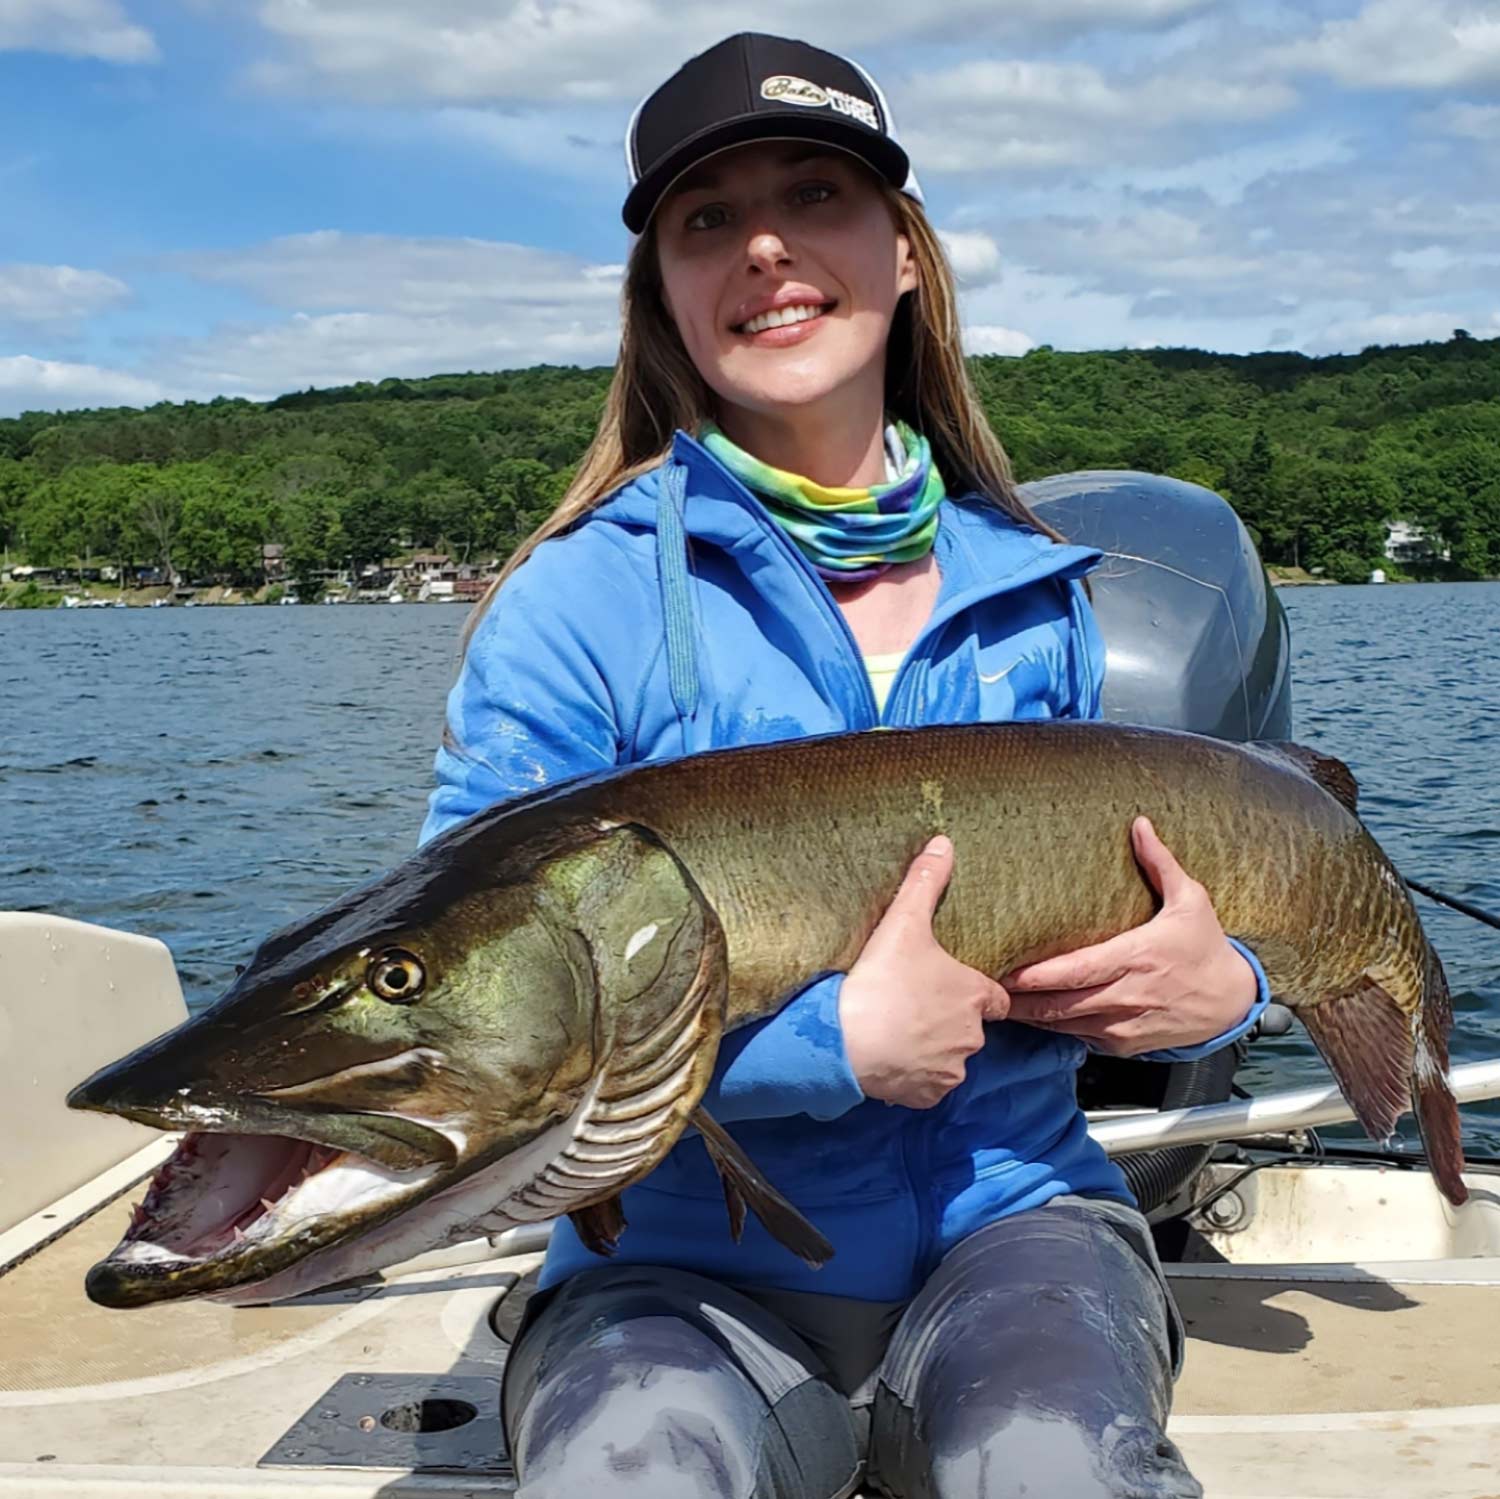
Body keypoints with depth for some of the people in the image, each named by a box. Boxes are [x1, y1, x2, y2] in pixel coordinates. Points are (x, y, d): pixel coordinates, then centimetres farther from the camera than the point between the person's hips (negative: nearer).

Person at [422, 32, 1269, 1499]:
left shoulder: (1032, 592, 6)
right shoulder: (575, 604, -7)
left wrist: (1214, 990, -6)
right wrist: (840, 1042, -21)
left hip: (1012, 1223, 3)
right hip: (694, 1278, -2)